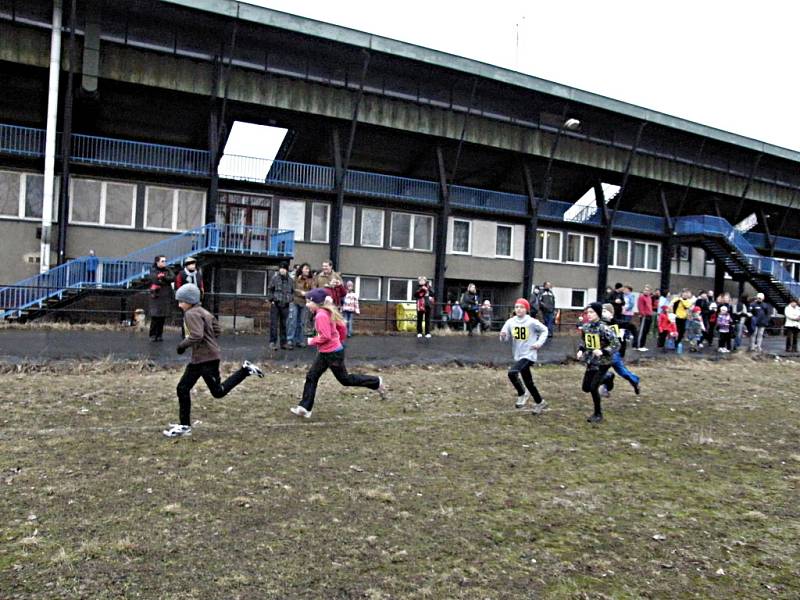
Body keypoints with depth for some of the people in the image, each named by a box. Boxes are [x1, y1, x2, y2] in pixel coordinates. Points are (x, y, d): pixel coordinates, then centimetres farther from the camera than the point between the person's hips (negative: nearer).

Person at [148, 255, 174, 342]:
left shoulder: (167, 270, 12)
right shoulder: (153, 270, 1)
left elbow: (173, 278, -5)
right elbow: (155, 280, -15)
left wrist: (163, 277, -16)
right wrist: (167, 280, -8)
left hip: (166, 297, 4)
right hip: (156, 296, -3)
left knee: (163, 317, 5)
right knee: (155, 316, -8)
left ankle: (159, 335, 14)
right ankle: (153, 335, 3)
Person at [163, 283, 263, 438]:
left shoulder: (191, 314, -14)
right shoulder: (203, 312, 14)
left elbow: (196, 336, -26)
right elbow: (217, 330, 17)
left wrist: (182, 345, -13)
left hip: (207, 358, -10)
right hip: (198, 358, 10)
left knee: (218, 392, -2)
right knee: (183, 388, 11)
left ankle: (245, 370, 1)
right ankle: (185, 426, 17)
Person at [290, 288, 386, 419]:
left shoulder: (321, 315, -20)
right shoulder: (327, 312, 8)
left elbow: (325, 336, -27)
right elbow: (342, 328, 13)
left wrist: (312, 341, -13)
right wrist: (338, 341, 22)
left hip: (332, 353, -10)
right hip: (325, 353, 10)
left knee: (345, 379, 5)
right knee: (311, 377, 7)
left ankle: (376, 382, 17)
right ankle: (305, 408, 9)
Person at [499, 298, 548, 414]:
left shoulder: (532, 322, -11)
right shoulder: (510, 322, -2)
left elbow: (544, 330, 4)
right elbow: (506, 338, -3)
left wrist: (539, 343, -7)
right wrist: (503, 336, -25)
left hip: (529, 355, -5)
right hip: (518, 355, 5)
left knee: (512, 373, -25)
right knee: (528, 382, 16)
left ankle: (522, 393, 0)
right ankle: (540, 403, 36)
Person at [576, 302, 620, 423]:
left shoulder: (603, 328, -21)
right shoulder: (585, 327, -2)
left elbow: (616, 344, -18)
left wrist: (603, 351, -29)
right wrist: (581, 350, -3)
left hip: (603, 362, -7)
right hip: (591, 361, 7)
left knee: (593, 387, -10)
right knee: (585, 388, 10)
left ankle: (598, 414, 11)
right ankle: (606, 379, 37)